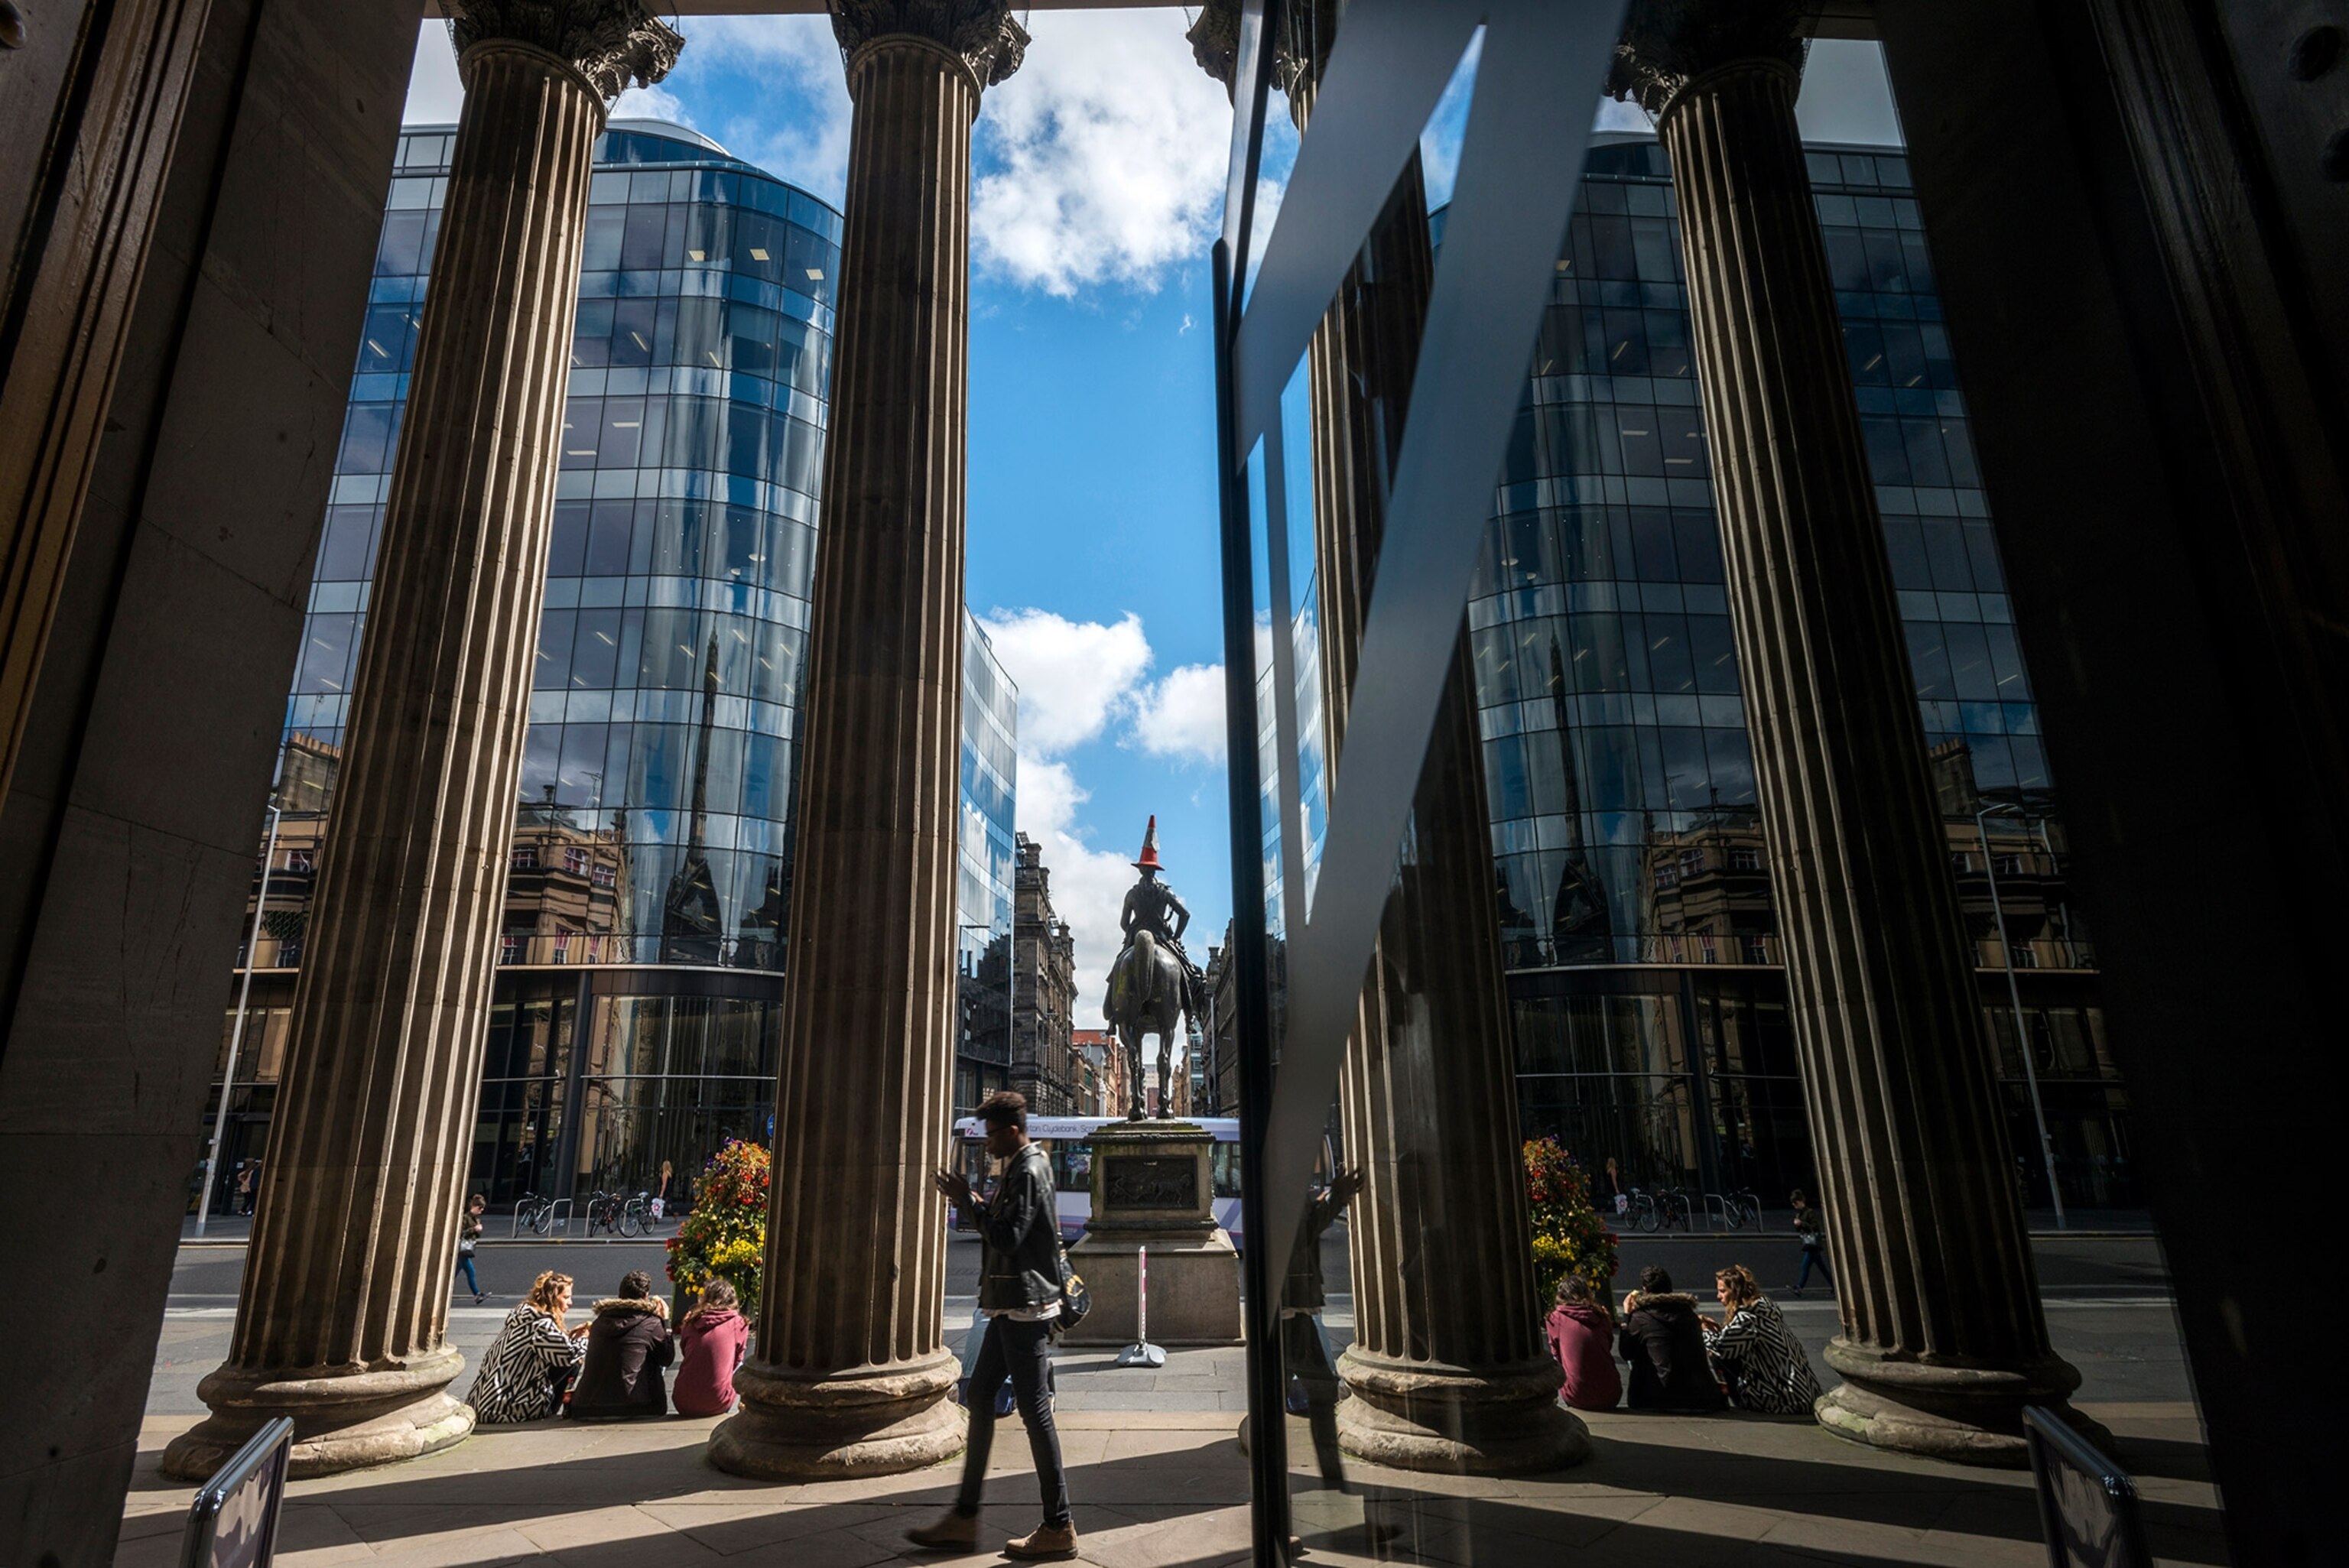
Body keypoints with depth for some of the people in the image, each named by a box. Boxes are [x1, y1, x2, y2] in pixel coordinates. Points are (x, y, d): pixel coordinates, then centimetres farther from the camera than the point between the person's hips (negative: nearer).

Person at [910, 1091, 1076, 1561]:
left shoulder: (1029, 1173, -17)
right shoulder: (1021, 1167, 14)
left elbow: (1008, 1238, -23)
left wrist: (968, 1200, -16)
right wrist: (968, 1200, 6)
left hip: (1025, 1307, -11)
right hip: (1012, 1306, 11)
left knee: (1034, 1410, -3)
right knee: (978, 1397, 14)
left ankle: (1059, 1529, 8)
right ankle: (963, 1519, 24)